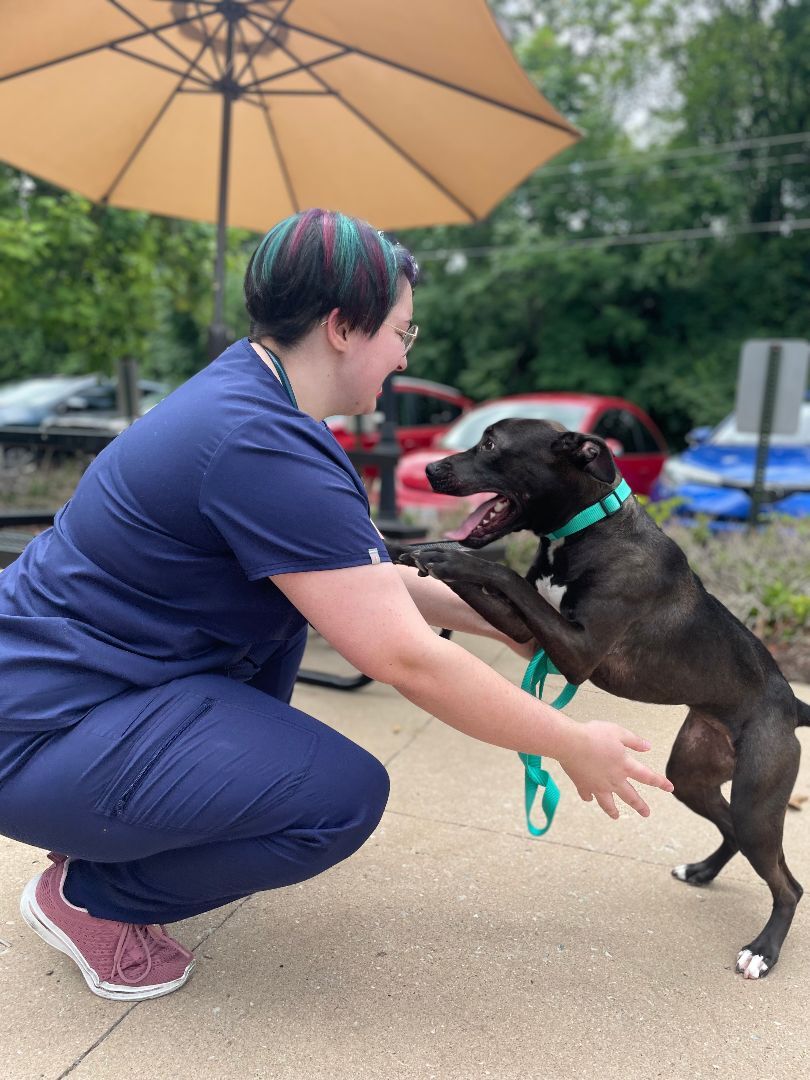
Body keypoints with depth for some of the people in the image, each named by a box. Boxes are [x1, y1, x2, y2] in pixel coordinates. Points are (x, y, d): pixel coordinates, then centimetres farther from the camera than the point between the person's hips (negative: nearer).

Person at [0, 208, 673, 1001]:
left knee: (298, 571, 17)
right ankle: (87, 894, 5)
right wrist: (573, 746, -12)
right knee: (346, 796, -19)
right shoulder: (259, 447, -27)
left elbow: (371, 575, 12)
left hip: (70, 668, 10)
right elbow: (407, 658, -25)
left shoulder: (253, 389, 3)